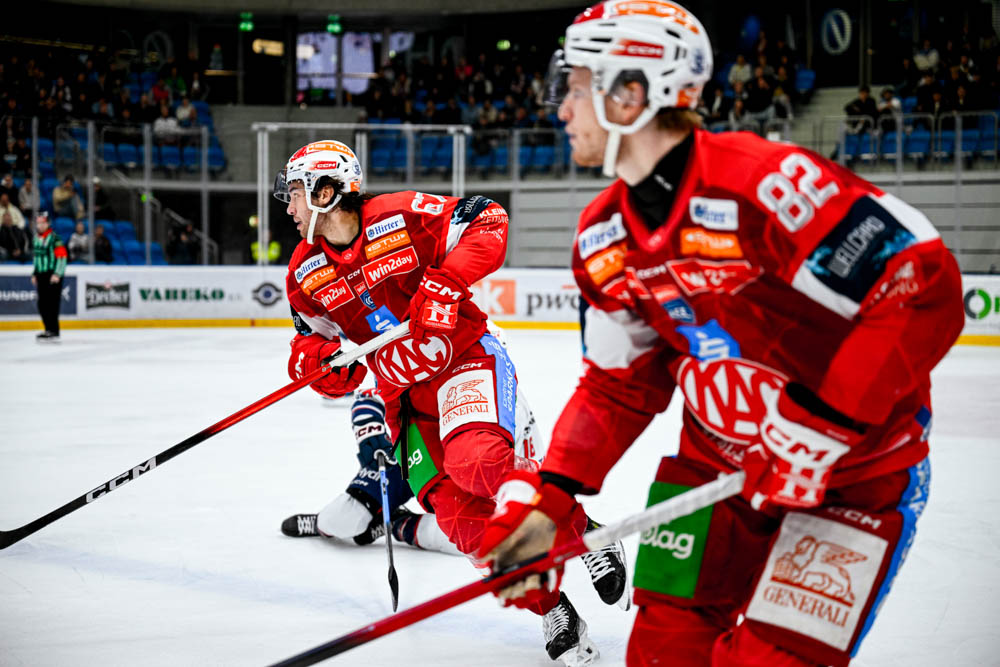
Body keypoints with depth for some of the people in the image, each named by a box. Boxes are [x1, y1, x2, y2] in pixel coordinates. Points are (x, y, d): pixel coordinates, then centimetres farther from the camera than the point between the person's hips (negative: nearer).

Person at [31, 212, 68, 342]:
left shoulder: (54, 238, -11)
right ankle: (49, 329, 20)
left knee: (51, 304, -11)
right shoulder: (37, 238, 16)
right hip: (41, 276, 8)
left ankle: (54, 333, -11)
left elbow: (62, 256, -15)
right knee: (42, 305, 9)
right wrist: (35, 274, 23)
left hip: (53, 277, -8)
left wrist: (57, 274, -20)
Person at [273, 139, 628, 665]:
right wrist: (311, 356, -12)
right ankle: (550, 608, 2)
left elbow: (488, 223, -13)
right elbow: (318, 341, 12)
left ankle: (581, 532, -11)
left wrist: (444, 284, -24)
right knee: (461, 520, -11)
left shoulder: (403, 217, -13)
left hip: (464, 359, -5)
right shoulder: (306, 273, 5)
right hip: (405, 394, 5)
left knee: (476, 462, -33)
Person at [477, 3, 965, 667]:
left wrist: (821, 425, -28)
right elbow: (620, 386, 9)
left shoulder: (768, 183, -26)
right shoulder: (602, 237, 1)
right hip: (717, 460, 7)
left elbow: (925, 288, -29)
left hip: (856, 469, -7)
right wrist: (545, 499, -4)